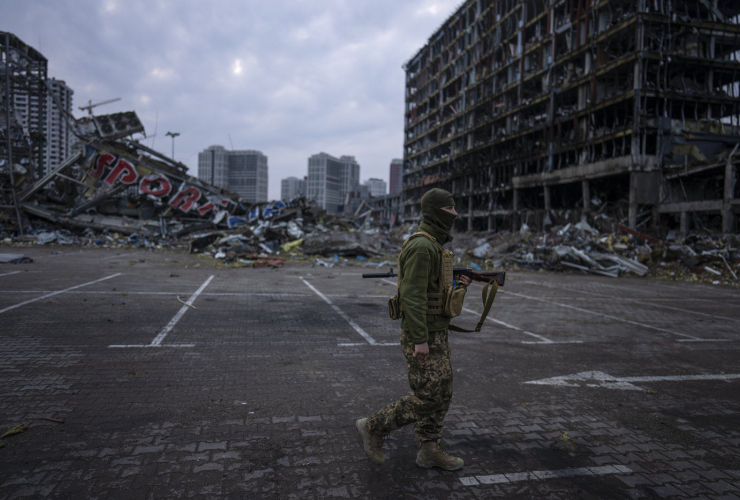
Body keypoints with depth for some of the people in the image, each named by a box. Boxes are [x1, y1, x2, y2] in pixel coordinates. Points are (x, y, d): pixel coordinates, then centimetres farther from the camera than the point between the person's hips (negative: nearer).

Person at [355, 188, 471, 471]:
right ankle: (373, 427, 11)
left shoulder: (434, 245, 13)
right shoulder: (421, 246, -20)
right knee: (427, 399, -4)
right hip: (422, 336, -10)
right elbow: (412, 295, -25)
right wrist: (420, 341, -25)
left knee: (442, 394, 13)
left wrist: (457, 286, 7)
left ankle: (429, 451, 24)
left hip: (437, 334, 10)